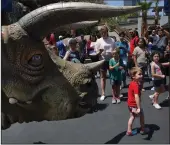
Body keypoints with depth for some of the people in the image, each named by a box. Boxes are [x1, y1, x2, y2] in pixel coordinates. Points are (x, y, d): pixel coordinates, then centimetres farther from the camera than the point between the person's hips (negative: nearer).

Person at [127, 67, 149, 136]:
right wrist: (139, 108, -36)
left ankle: (129, 131, 21)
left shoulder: (131, 83, 2)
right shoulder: (136, 85, -27)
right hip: (134, 104, -8)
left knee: (132, 117, 19)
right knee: (141, 115, 14)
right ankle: (143, 129, 31)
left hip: (130, 103, 8)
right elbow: (136, 97, -34)